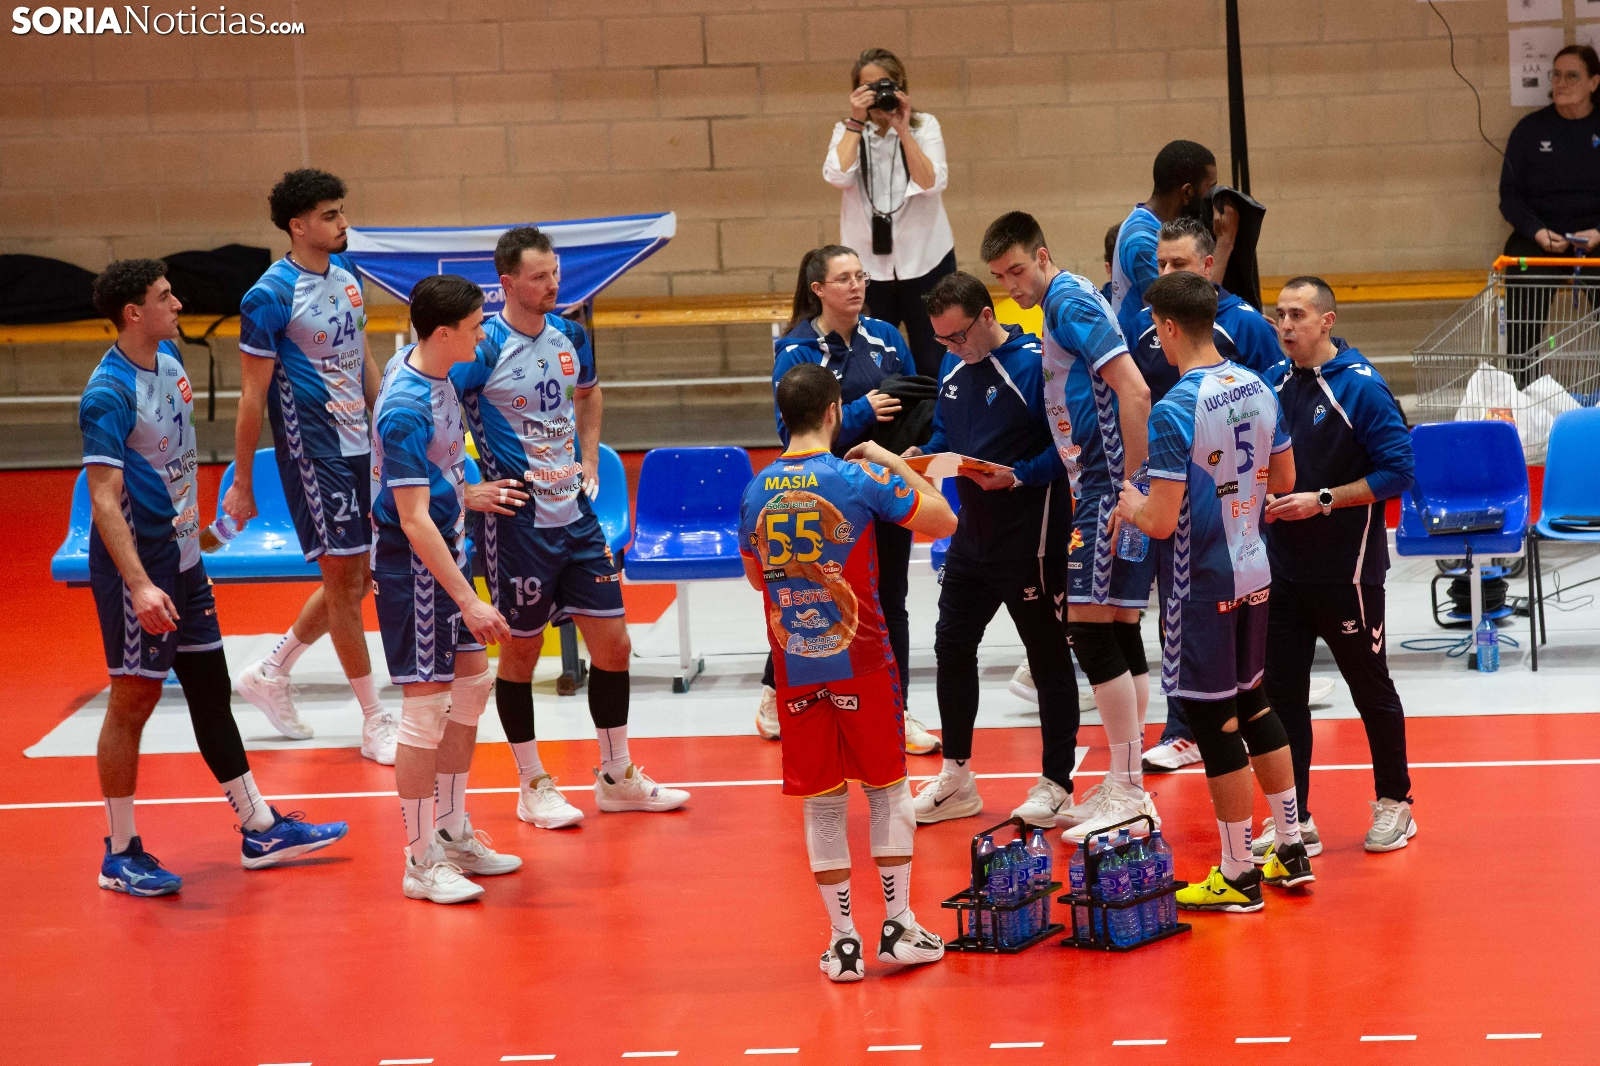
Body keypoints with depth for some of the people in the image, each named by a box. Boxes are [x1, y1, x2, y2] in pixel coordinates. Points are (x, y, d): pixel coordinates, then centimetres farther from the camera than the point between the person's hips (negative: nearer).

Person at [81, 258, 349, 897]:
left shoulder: (170, 360, 6)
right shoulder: (109, 393, -21)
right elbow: (104, 498, -26)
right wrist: (139, 585, -33)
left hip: (182, 555, 9)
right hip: (137, 564, -9)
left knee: (210, 688, 14)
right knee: (134, 700, -1)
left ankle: (259, 831, 22)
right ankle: (121, 855, 8)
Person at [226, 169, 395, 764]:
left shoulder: (346, 275, 8)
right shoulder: (270, 296, -15)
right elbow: (252, 396, -12)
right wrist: (241, 485, -10)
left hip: (358, 446, 8)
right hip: (312, 452, -8)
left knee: (355, 579, 14)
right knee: (345, 580, -2)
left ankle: (269, 674, 31)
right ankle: (375, 723, 6)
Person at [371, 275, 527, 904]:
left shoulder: (427, 370, 3)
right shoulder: (406, 409, -26)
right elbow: (414, 521, -26)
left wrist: (465, 495, 22)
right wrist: (469, 602, -26)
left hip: (445, 552, 10)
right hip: (412, 566, -10)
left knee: (472, 682, 16)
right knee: (427, 705, -4)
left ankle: (451, 833, 28)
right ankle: (421, 862, 5)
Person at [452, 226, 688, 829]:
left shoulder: (569, 335, 5)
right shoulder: (485, 346, -15)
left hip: (574, 512, 6)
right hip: (516, 522, -6)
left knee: (613, 643, 8)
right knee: (521, 649, 5)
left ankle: (617, 778, 22)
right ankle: (533, 786, 19)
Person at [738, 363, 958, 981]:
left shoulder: (756, 493, 3)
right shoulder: (860, 479, -10)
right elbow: (944, 521, -3)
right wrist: (895, 463, 6)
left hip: (794, 669, 3)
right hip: (860, 663, -3)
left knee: (821, 802, 8)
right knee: (887, 788, 12)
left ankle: (843, 940, 9)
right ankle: (897, 926, 14)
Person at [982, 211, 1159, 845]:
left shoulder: (1070, 301, -12)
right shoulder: (1060, 306, 18)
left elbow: (1134, 391, -21)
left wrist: (1132, 489, -22)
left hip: (1113, 484, -10)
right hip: (1100, 485, 10)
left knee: (1091, 627, -10)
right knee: (1118, 633, 11)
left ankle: (1126, 792, -6)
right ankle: (1127, 791, 15)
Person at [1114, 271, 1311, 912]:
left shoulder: (1175, 411, -22)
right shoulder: (1257, 389, 2)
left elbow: (1161, 521, -23)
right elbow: (1282, 479, 14)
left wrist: (1129, 501, -2)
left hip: (1201, 587, -8)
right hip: (1253, 573, 8)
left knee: (1214, 723, 1)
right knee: (1252, 703, 21)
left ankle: (1237, 877, 8)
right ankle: (1291, 851, 27)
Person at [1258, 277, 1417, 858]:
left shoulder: (1362, 388, -13)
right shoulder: (1279, 387, 6)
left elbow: (1398, 470, -16)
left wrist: (1322, 501, -20)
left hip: (1346, 571, -6)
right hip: (1283, 567, 6)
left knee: (1371, 688, 8)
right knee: (1280, 692, 4)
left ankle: (1394, 804, 24)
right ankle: (1293, 821, 11)